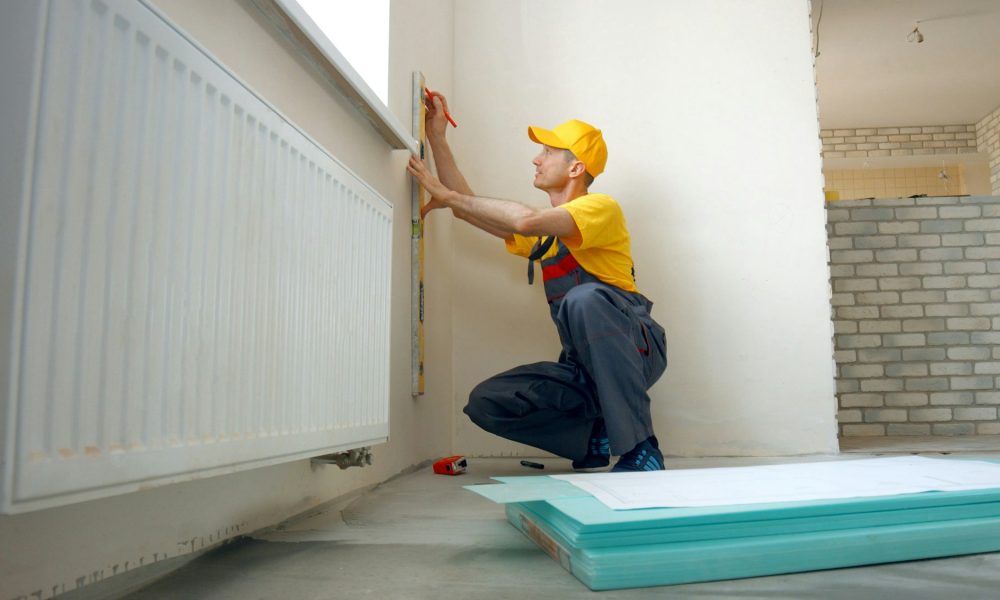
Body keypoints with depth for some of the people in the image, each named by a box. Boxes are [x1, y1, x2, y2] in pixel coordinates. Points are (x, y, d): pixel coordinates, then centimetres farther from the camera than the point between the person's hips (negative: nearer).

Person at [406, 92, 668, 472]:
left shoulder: (602, 207, -8)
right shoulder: (541, 231, 17)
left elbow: (527, 220, -27)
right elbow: (467, 208, 15)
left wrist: (448, 196, -18)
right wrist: (437, 138, 14)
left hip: (635, 352, -6)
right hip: (584, 366, 6)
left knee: (586, 297, -38)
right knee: (486, 403, -13)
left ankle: (639, 448, -27)